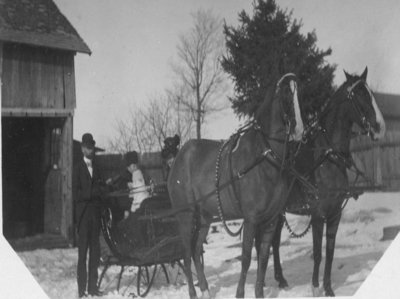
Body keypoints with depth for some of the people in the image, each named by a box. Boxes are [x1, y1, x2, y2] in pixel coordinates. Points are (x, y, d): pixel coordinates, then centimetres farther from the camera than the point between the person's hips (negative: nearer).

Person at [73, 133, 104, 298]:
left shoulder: (96, 167, 16)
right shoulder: (78, 168, -1)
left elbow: (100, 189, 13)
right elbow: (76, 194, -8)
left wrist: (101, 190, -8)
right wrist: (95, 192, -12)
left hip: (95, 212, 5)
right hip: (83, 212, -5)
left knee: (95, 251, 5)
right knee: (83, 251, -5)